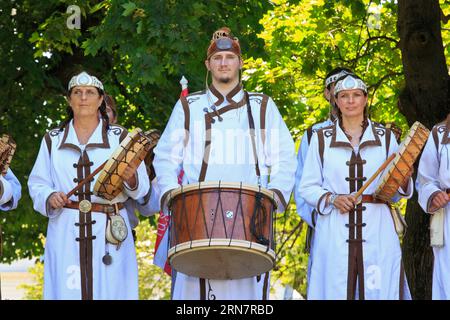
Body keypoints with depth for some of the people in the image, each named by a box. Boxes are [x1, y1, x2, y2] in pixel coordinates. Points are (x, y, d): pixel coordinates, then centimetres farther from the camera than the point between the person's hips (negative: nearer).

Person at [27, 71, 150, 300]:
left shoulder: (119, 138, 9)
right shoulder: (53, 141, 13)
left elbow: (142, 187, 3)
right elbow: (37, 184, 11)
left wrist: (130, 178, -20)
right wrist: (50, 197, -10)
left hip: (109, 234, -1)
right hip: (65, 235, 1)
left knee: (110, 290, -7)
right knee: (67, 291, -5)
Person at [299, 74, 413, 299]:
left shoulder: (386, 137, 12)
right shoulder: (321, 139, 10)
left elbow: (395, 192, 12)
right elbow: (307, 188, 7)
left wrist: (403, 180, -10)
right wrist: (332, 199, -11)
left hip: (377, 232, 1)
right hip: (335, 232, -1)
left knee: (380, 291, -5)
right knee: (336, 291, -4)